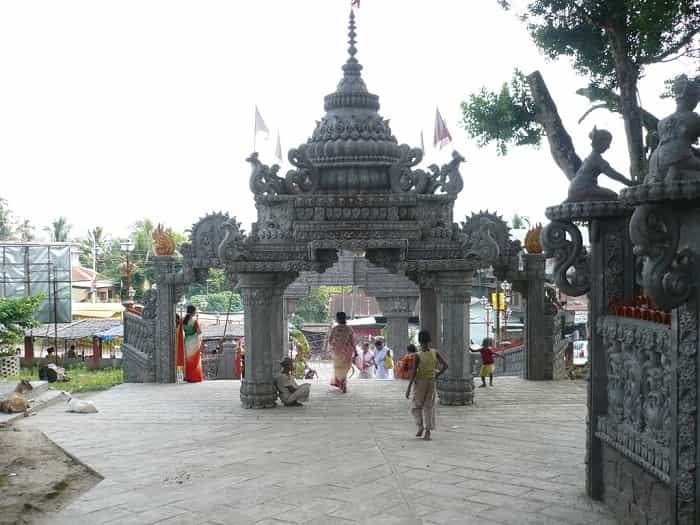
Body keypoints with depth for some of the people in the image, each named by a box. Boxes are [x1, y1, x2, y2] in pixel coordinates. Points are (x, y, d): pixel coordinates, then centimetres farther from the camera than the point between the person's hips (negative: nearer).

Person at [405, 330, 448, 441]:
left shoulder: (418, 356, -14)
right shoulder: (435, 353, -4)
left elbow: (414, 373, -15)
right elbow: (445, 365, -7)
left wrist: (408, 388, -10)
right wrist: (437, 375, 5)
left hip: (419, 382, -3)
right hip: (431, 382, 3)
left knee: (416, 406, 14)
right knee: (428, 407, 10)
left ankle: (420, 426, -6)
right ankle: (428, 432, 4)